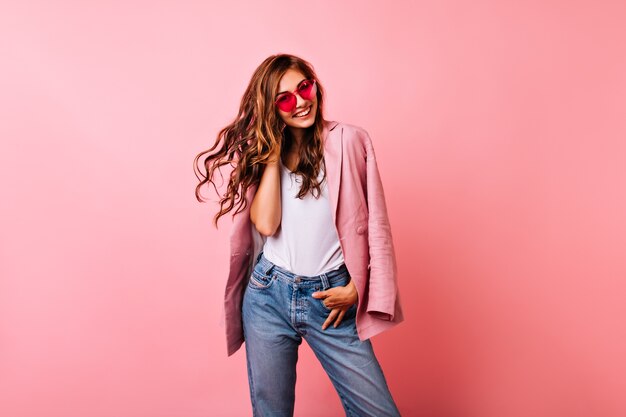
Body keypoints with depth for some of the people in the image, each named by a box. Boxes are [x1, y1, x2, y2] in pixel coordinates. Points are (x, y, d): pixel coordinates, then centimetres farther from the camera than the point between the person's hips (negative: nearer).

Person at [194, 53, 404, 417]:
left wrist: (355, 289, -5)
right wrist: (273, 153, -8)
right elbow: (265, 224, -10)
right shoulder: (261, 151, 6)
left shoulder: (349, 140, -2)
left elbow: (373, 223, 0)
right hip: (268, 295, 2)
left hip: (330, 298, -2)